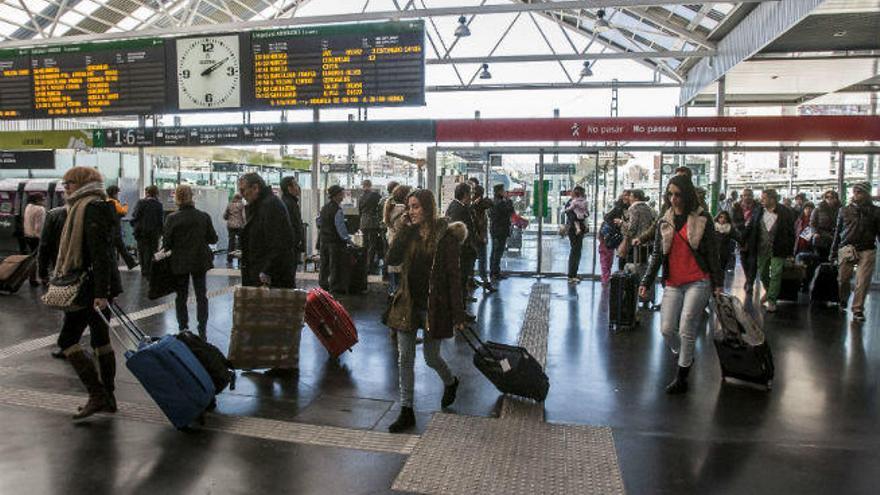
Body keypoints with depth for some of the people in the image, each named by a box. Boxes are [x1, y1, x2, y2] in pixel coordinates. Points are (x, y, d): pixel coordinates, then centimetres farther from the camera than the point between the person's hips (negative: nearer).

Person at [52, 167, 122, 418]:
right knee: (101, 340, 12)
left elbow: (100, 253, -21)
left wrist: (100, 292, -24)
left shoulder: (90, 208, -13)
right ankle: (107, 397, 18)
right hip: (100, 285, 10)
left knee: (67, 339, -3)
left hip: (90, 285, -10)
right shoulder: (97, 207, 18)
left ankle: (97, 394, -5)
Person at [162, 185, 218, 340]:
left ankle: (183, 329, 17)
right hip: (200, 261, 1)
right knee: (201, 296, 11)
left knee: (181, 297, 13)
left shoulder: (172, 218, -13)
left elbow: (166, 243, -10)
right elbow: (213, 239, -3)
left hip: (179, 263, -1)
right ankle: (202, 331, 9)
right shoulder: (204, 216, -8)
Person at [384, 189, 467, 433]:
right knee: (405, 358, 5)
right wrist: (404, 229, -12)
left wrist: (458, 313, -14)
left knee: (431, 358, 10)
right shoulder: (409, 233, 5)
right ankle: (406, 411, 16)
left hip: (434, 305, -5)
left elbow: (454, 275, -12)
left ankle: (450, 382, 43)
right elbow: (392, 258, -8)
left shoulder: (445, 235, -11)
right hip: (408, 303, 5)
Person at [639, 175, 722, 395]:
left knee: (686, 331, -4)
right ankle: (684, 356, 32)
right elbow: (657, 255, 8)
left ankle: (681, 378, 10)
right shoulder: (664, 222, 8)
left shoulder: (702, 219, -1)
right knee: (666, 329, 1)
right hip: (673, 284, 4)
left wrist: (718, 283, -2)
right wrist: (646, 282, 1)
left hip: (698, 282, -4)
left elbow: (712, 253, 0)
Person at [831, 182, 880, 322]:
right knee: (843, 279, 4)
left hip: (867, 251, -1)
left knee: (863, 282, -5)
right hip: (847, 249, 1)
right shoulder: (845, 211, 10)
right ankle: (842, 303, 25)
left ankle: (858, 310, 3)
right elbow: (838, 232, 15)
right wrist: (833, 252, 13)